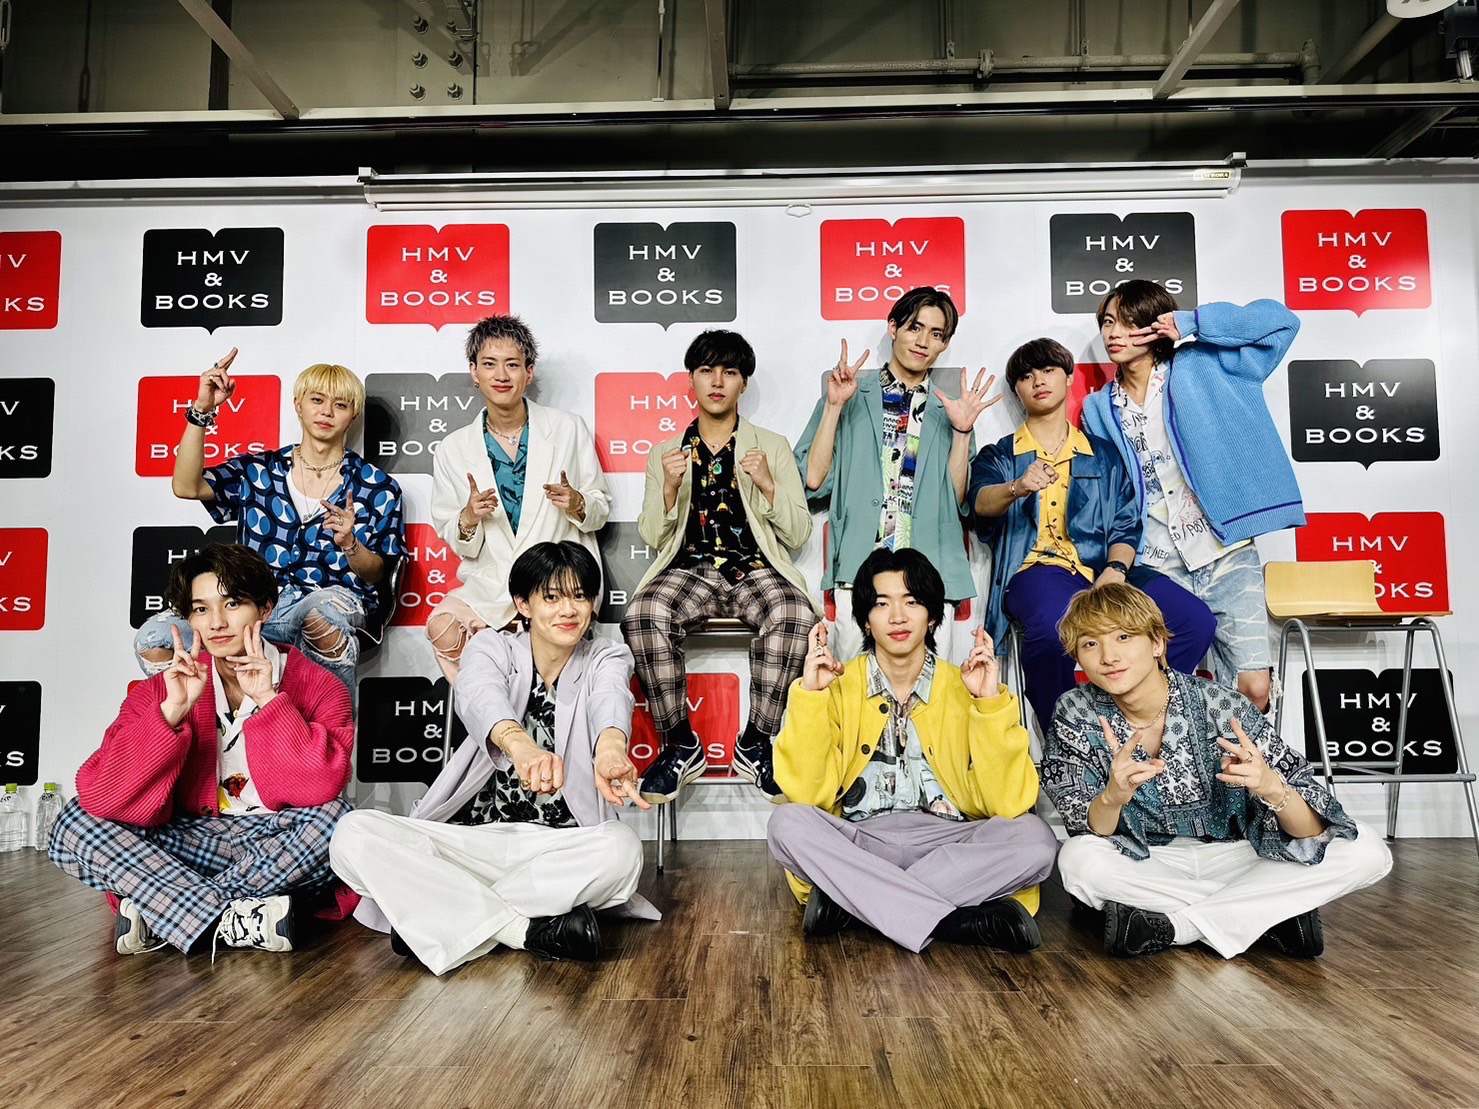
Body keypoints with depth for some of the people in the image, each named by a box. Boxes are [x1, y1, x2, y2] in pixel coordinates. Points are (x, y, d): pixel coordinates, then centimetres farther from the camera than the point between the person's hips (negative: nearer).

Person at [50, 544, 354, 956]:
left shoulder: (317, 686, -5)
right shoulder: (161, 690, 2)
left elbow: (322, 786, -22)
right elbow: (101, 795, -12)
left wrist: (268, 701, -22)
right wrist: (172, 710, -22)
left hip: (282, 853, -2)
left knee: (333, 819, -33)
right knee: (76, 823, -16)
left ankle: (156, 913, -21)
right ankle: (231, 919, -27)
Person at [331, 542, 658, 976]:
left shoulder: (607, 660, 2)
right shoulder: (492, 648, 1)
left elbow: (610, 701, -24)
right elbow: (479, 697, -24)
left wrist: (610, 749, -50)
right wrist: (520, 745, -49)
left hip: (559, 849, 0)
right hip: (471, 839, 1)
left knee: (622, 847, -34)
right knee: (354, 833, -22)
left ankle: (441, 916, -19)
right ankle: (525, 930, -24)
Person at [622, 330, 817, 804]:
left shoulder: (772, 446, 15)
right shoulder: (665, 452, 18)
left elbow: (799, 534, 9)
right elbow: (653, 536, 12)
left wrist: (768, 487, -8)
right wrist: (670, 488, -5)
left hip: (755, 569, 0)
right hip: (689, 568, 1)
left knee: (794, 614, -35)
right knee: (642, 616, -33)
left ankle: (756, 743, -16)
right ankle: (680, 745, -16)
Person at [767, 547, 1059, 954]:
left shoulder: (964, 689, 3)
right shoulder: (838, 687, 3)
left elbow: (1009, 803, -7)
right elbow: (805, 793, -9)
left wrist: (991, 703, -14)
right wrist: (809, 693, -15)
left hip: (949, 844, 1)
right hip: (856, 847, 0)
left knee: (1034, 838, -26)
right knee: (788, 823, -28)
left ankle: (848, 899, -24)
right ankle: (961, 922, -29)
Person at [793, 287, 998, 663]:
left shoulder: (949, 409, 18)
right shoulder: (853, 395, 13)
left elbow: (956, 502, 9)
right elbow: (814, 479, 2)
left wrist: (962, 431, 0)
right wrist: (834, 406, -2)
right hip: (858, 565, -1)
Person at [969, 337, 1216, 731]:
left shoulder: (1104, 454, 25)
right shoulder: (999, 456, 16)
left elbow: (1126, 525, 14)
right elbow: (982, 502, -7)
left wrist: (1115, 569, -8)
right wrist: (1017, 488, -31)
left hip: (1103, 569, 3)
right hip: (1038, 567, -3)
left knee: (1196, 620, -23)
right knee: (1052, 626, -40)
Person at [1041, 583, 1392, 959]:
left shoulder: (1224, 709, -20)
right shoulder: (1076, 714, -14)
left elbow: (1314, 832, -19)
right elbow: (1088, 834, -18)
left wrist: (1271, 787, -42)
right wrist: (1113, 797, -41)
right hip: (1147, 865, 0)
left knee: (1367, 850, -20)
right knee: (1078, 860, -32)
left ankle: (1175, 926, -21)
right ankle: (1272, 915, -15)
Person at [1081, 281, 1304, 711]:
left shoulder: (1199, 369, 3)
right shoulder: (1099, 410, 11)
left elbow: (1280, 321, -3)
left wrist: (1192, 323, -7)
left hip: (1226, 555, -2)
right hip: (1158, 568, 2)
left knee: (1255, 689, -7)